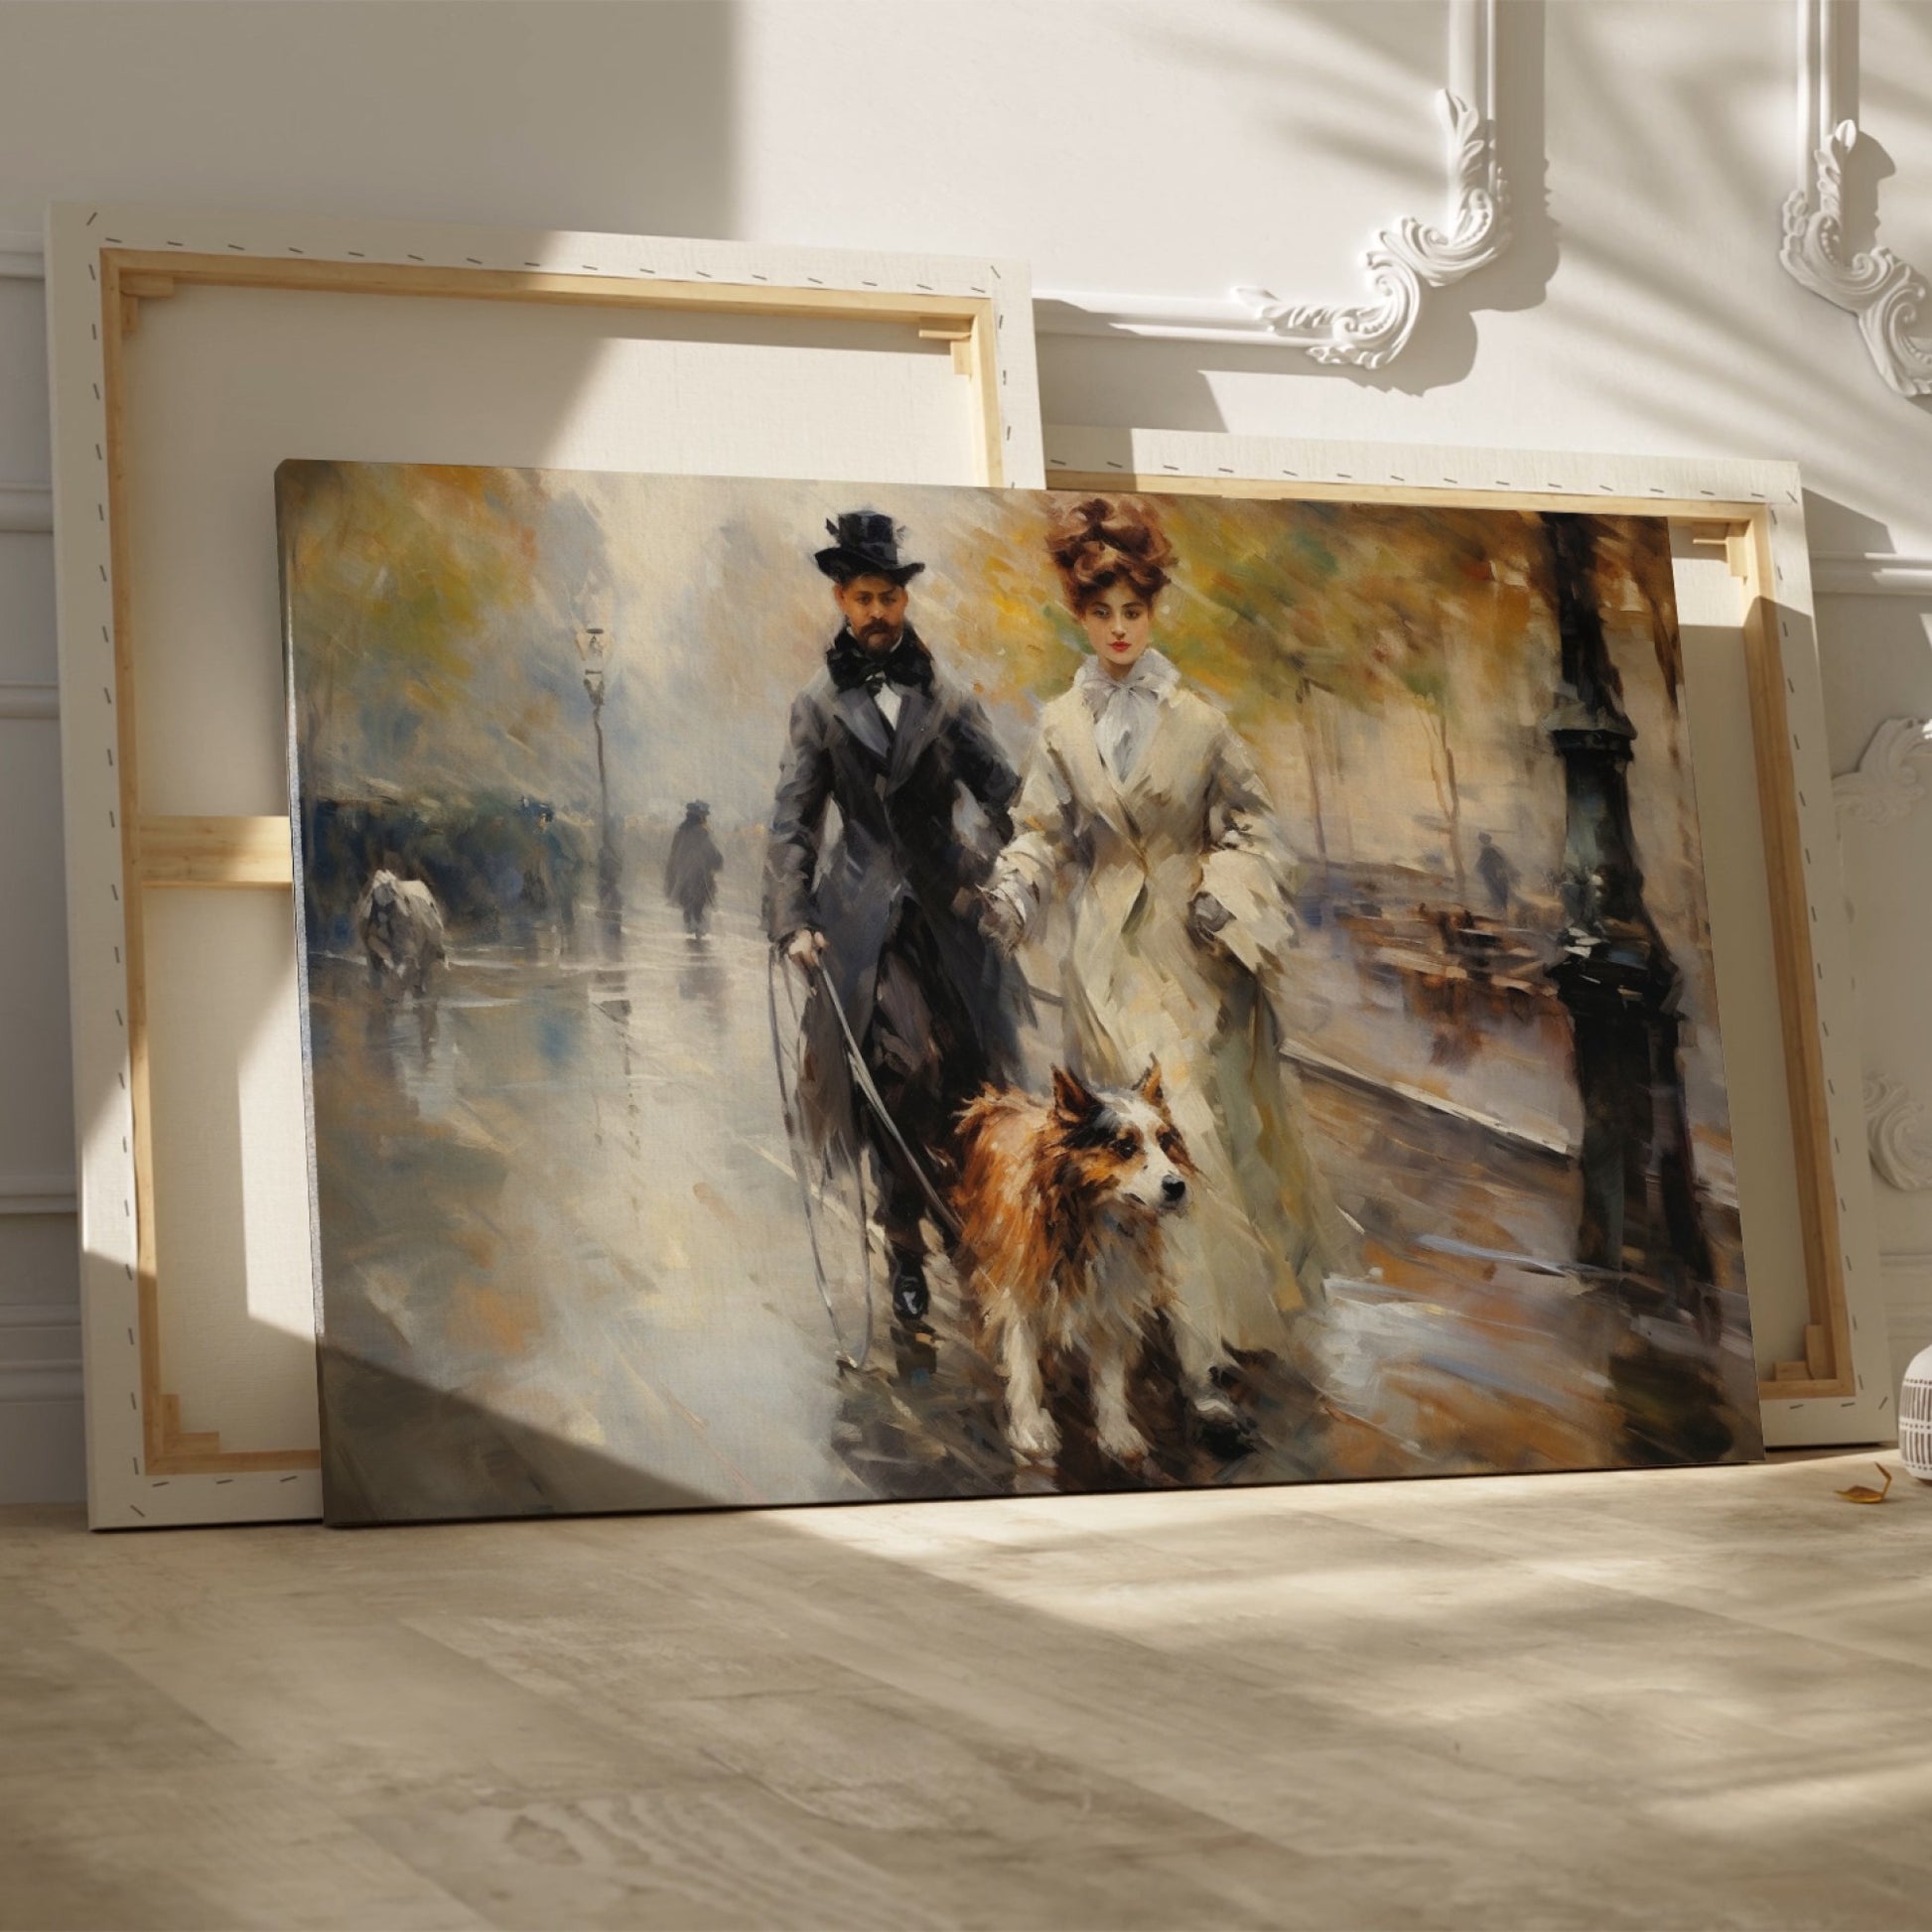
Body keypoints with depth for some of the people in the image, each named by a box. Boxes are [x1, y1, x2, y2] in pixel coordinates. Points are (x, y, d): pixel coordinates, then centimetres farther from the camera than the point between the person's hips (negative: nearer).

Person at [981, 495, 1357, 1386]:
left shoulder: (1198, 720, -2)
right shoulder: (1062, 725, 2)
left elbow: (1250, 824, 2)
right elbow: (1045, 834, 5)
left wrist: (1225, 895, -13)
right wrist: (1014, 891, -13)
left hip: (1195, 944, -1)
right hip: (1111, 951, 1)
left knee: (1217, 1105, 3)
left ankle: (1252, 1272, 21)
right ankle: (1190, 1322, 10)